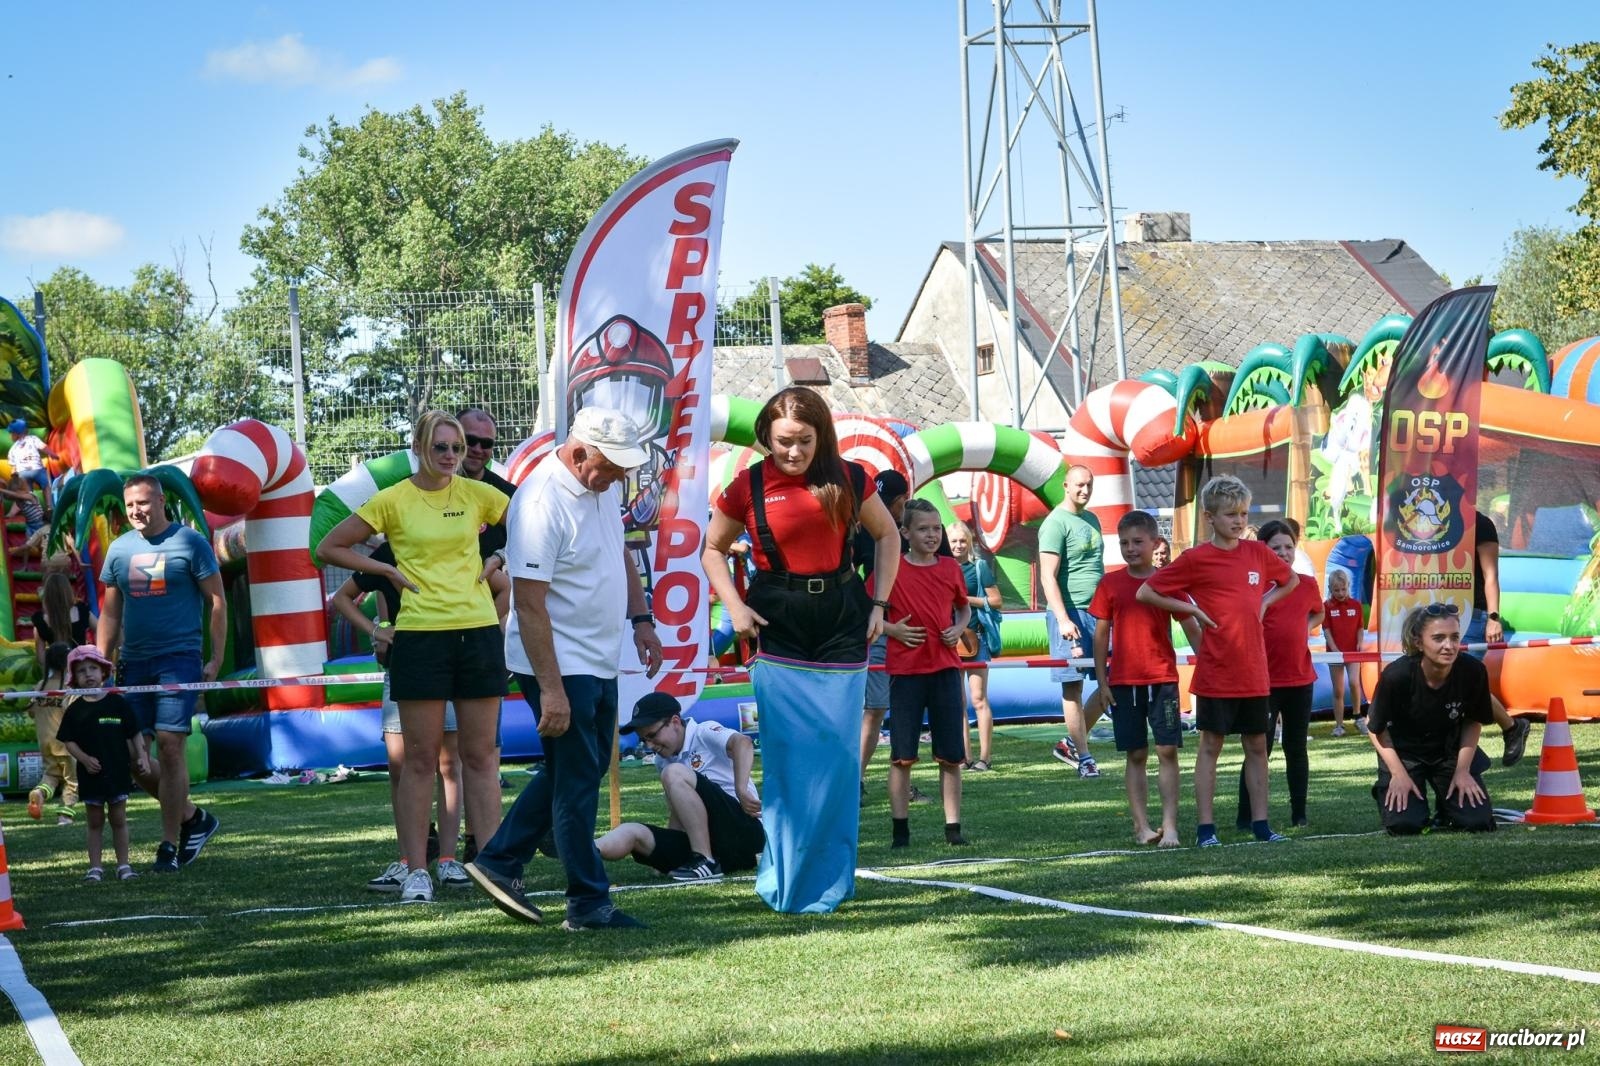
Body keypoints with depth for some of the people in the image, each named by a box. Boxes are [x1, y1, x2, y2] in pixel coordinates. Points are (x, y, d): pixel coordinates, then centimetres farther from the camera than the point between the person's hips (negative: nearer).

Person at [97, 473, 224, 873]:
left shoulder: (190, 543, -3)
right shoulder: (119, 549, 11)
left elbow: (217, 602, -1)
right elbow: (110, 613, 16)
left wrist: (216, 660, -7)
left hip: (179, 659, -5)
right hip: (133, 661, 6)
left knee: (170, 745, -12)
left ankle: (169, 845, -3)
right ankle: (193, 817, 23)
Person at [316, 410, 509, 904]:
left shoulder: (477, 494, 6)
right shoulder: (392, 501, -1)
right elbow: (329, 548, 5)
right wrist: (389, 571, 0)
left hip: (479, 630, 2)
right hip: (420, 636, -2)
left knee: (480, 754, 6)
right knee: (421, 757, 0)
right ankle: (416, 871, 3)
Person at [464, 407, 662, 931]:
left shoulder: (604, 485, 4)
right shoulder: (542, 503, -24)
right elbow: (530, 604, -24)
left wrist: (640, 618, 15)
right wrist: (551, 690, -25)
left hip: (600, 660, 9)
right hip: (560, 666, -9)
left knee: (578, 770, 17)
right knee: (576, 780, -2)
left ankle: (499, 862, 25)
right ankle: (588, 904, 6)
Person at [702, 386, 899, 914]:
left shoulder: (848, 479, 3)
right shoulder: (748, 487, 0)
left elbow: (887, 535, 17)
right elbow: (712, 550, 13)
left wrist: (879, 602, 7)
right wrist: (734, 606, -2)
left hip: (841, 623, 1)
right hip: (778, 628, -1)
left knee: (837, 753, 2)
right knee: (789, 756, -4)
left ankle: (829, 878, 12)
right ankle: (788, 881, 4)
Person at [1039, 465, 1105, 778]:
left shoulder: (1092, 519, 17)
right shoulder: (1056, 523, -8)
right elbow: (1048, 576, -14)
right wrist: (1063, 620, -22)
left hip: (1098, 611, 8)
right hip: (1070, 612, -8)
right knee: (1073, 686, -4)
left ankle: (1072, 743, 19)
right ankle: (1084, 757, -1)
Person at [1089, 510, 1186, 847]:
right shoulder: (1111, 583, 3)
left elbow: (1188, 625, 4)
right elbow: (1102, 633, 6)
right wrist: (1101, 679, 2)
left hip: (1162, 678, -1)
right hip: (1123, 681, 1)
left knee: (1167, 751, -6)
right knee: (1136, 755, 6)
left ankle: (1169, 824, -6)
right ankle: (1141, 825, 9)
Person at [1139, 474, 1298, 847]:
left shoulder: (1258, 553, 6)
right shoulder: (1195, 559, -7)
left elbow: (1291, 580, 25)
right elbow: (1145, 593, -4)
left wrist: (1264, 602, 8)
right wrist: (1191, 610, -7)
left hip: (1254, 672, 4)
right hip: (1216, 672, -4)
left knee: (1256, 745, 9)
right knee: (1210, 746, 1)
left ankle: (1260, 822, 15)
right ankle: (1205, 827, 4)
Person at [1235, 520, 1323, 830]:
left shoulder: (1308, 584, 5)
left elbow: (1318, 614, 23)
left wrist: (1306, 628, 5)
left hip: (1300, 679, 4)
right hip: (1264, 681, -4)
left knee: (1296, 748, 11)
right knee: (1260, 749, -3)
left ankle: (1299, 815, 17)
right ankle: (1246, 818, 2)